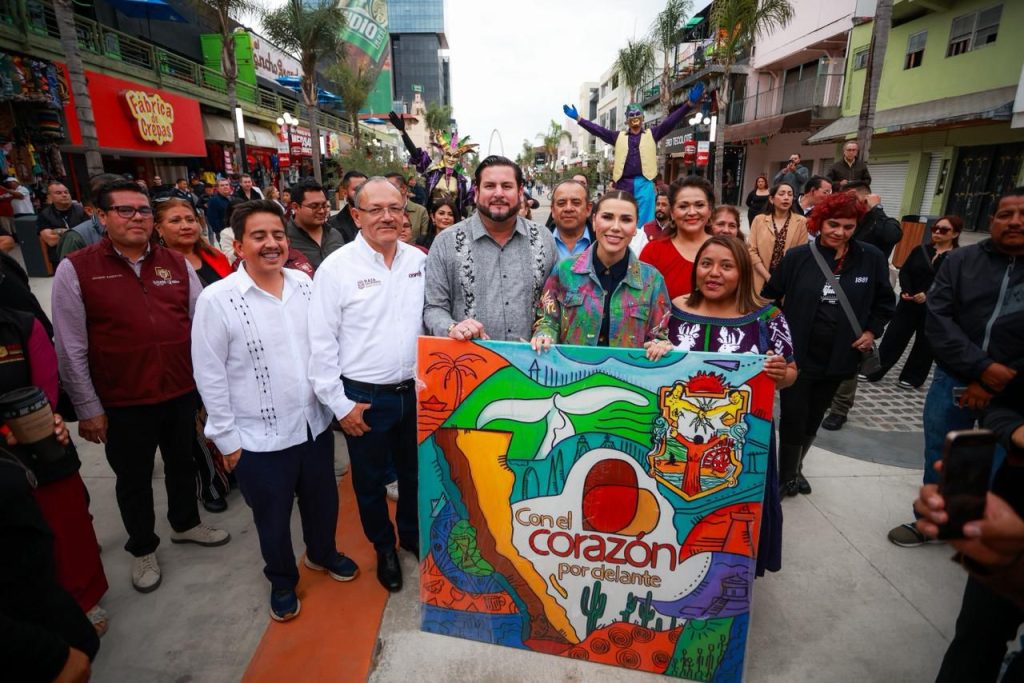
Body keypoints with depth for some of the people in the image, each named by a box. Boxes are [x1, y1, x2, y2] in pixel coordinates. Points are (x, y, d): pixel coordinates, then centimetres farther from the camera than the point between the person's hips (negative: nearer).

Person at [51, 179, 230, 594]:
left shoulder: (176, 263, 2)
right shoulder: (76, 269, -7)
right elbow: (71, 349, -7)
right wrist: (88, 408, -6)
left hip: (182, 392, 3)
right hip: (123, 403, -2)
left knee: (182, 464, 22)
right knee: (134, 479, 16)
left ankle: (186, 524, 46)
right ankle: (142, 549, 38)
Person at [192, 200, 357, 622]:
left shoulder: (304, 283, -3)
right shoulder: (217, 299, -15)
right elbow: (209, 376, -10)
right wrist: (226, 438, -7)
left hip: (315, 423, 4)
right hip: (259, 438, -4)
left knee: (322, 499, 23)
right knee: (272, 516, 17)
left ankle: (322, 553, 52)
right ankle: (282, 580, 44)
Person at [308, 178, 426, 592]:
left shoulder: (419, 260, 0)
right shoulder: (337, 267, -12)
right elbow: (321, 342, -10)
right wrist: (339, 403, -9)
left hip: (416, 390, 4)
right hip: (364, 398, -3)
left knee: (415, 471, 22)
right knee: (370, 480, 16)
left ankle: (412, 534, 48)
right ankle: (384, 547, 42)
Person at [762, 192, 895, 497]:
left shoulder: (871, 259, -2)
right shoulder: (798, 256, -8)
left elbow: (885, 301, 11)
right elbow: (770, 296, 0)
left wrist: (872, 330, -1)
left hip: (837, 357, 3)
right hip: (796, 355, -3)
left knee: (814, 418, 18)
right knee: (793, 418, 2)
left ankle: (795, 468, 40)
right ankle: (786, 476, 22)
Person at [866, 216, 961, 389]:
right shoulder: (921, 250, 7)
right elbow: (905, 271, 3)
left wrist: (928, 295, -25)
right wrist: (906, 290, -14)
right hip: (909, 303, 3)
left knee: (925, 344, 9)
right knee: (893, 337, 3)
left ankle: (912, 378, 22)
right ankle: (874, 371, 8)